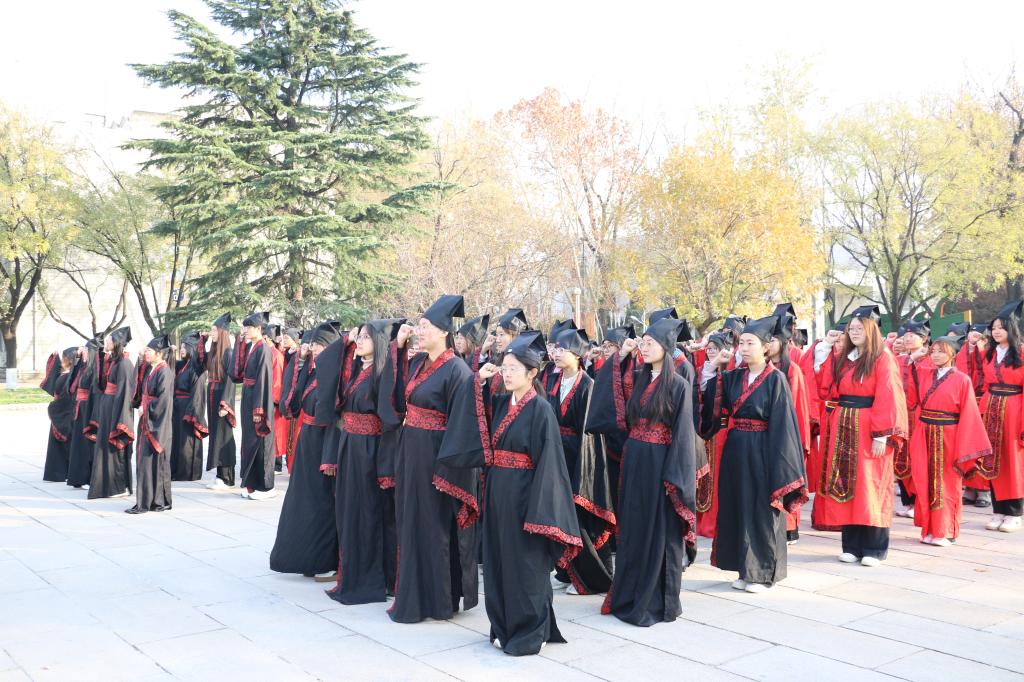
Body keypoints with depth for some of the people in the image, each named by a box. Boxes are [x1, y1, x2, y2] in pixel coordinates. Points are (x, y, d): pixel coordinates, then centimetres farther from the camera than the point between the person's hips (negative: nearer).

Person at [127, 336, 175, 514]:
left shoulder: (164, 372, -14)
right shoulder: (152, 371, 14)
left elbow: (164, 399, -20)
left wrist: (148, 410, -12)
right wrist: (143, 408, 9)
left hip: (157, 424, -9)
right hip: (147, 422, 9)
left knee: (150, 462, -6)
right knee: (146, 462, 11)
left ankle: (145, 503, -2)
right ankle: (160, 501, 16)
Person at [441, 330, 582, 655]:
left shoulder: (540, 409, -13)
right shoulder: (500, 402, 7)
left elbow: (546, 461, -16)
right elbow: (469, 410, 14)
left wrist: (538, 507, -20)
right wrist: (478, 380, 0)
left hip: (522, 493, -7)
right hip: (496, 491, 7)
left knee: (524, 564, 2)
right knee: (499, 560, 13)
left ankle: (529, 634, 15)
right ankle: (506, 627, 26)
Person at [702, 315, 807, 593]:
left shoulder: (776, 379, -9)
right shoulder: (734, 377, 8)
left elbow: (782, 423, -12)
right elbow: (709, 400, 7)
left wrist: (779, 466, -16)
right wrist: (715, 367, -2)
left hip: (761, 453, -6)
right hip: (736, 452, 6)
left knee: (761, 511, 3)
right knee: (738, 509, 10)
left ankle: (763, 572, 15)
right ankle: (746, 569, 22)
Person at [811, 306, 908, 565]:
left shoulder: (883, 358, -5)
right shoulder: (842, 358, 13)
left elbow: (887, 398, -12)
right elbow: (826, 390, 6)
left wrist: (881, 434, -19)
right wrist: (824, 350, 5)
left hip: (868, 431, -6)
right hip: (843, 429, 6)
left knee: (869, 486, -2)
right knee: (846, 486, 7)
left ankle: (874, 548, 7)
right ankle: (852, 545, 15)